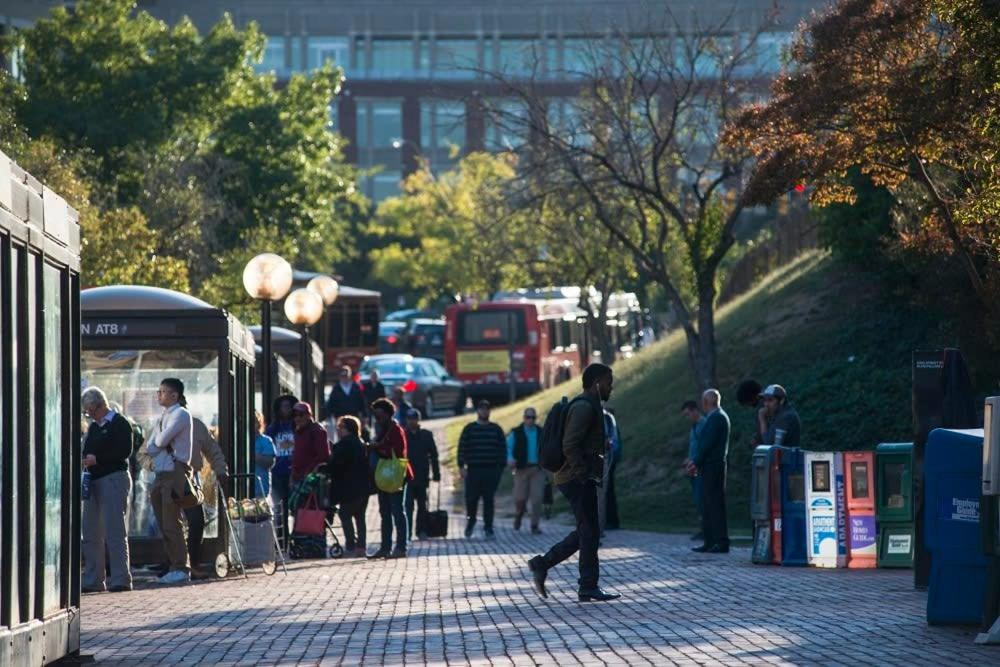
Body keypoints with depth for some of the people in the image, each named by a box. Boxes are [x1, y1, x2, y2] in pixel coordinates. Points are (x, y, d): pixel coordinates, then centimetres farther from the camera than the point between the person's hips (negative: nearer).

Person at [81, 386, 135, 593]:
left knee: (115, 531, -9)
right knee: (91, 533, 6)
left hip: (114, 478, -8)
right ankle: (93, 580, 11)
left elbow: (125, 451, -14)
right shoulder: (93, 427, 20)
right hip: (93, 481, 8)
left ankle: (120, 579, -6)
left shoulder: (119, 424, -5)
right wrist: (85, 460, 2)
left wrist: (97, 459, -17)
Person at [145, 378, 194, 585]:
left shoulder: (181, 415, -7)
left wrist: (157, 442, 5)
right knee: (164, 525, 7)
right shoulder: (163, 417, 20)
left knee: (172, 524, -11)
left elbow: (161, 440, -16)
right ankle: (174, 567, 12)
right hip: (160, 473, 9)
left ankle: (181, 569, -8)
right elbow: (150, 448, 12)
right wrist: (158, 444, -8)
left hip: (175, 472, -9)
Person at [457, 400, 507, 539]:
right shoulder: (469, 429, 6)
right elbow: (462, 448, 3)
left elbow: (503, 448, 10)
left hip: (491, 471, 1)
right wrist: (461, 466, -5)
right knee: (471, 499, -1)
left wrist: (501, 466, 2)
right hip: (473, 470, -1)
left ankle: (488, 528, 2)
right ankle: (470, 523, 20)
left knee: (489, 500, -1)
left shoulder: (496, 429, 10)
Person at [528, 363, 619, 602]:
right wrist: (584, 475, -22)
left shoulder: (590, 406, 19)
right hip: (579, 480, -10)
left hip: (579, 478, 10)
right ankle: (588, 588, -1)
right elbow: (570, 446, -23)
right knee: (589, 532, -5)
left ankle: (542, 564, 14)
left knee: (586, 532, 13)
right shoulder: (584, 407, -15)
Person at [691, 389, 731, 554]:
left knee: (715, 504, -8)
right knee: (708, 505, 11)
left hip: (713, 467, -10)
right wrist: (695, 461, 10)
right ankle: (710, 542, 13)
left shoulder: (717, 417, -13)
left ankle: (722, 542, -8)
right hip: (709, 467, 10)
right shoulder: (714, 417, 17)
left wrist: (696, 462, -13)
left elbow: (708, 443, -18)